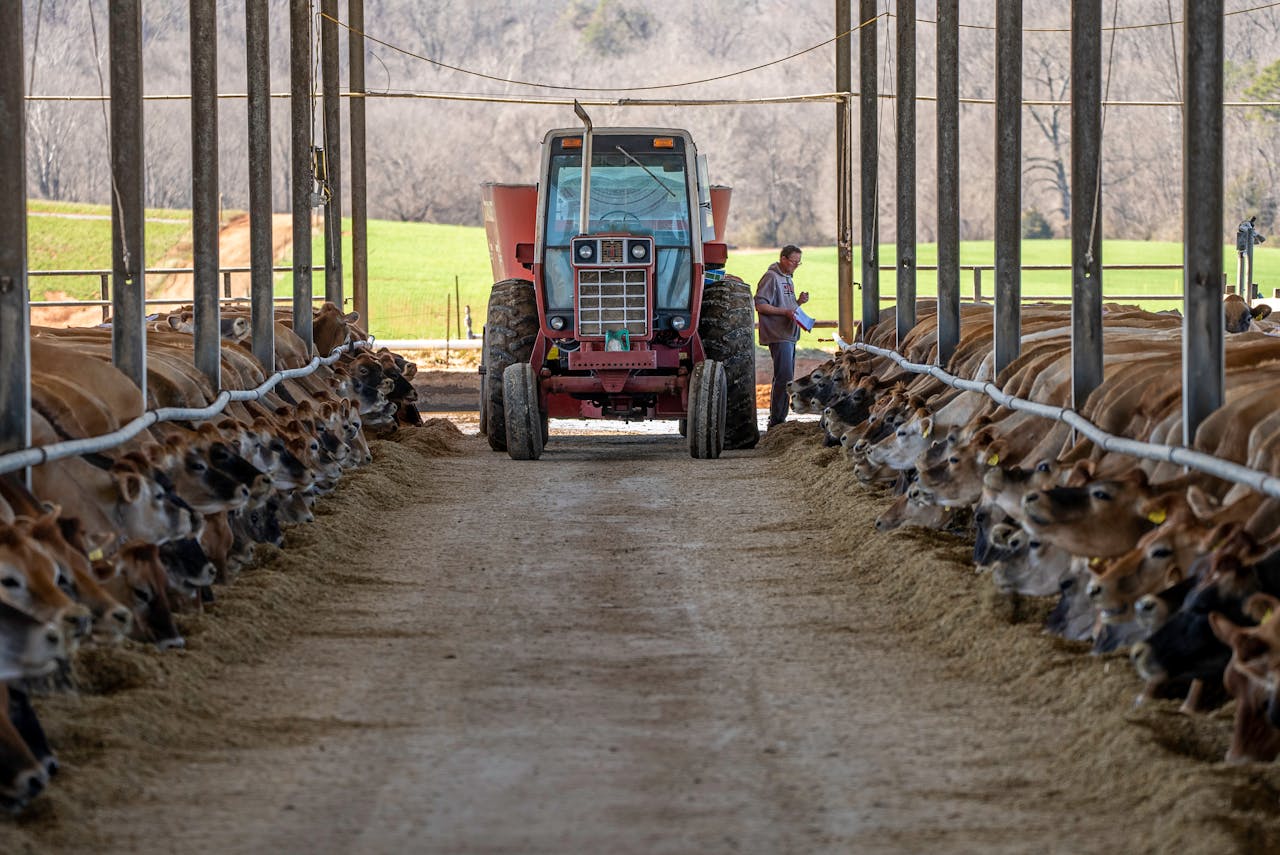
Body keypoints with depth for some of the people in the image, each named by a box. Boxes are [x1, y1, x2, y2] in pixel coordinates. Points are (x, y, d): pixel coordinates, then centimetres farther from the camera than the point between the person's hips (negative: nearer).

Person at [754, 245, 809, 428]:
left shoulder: (788, 279, 20)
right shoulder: (771, 277, -9)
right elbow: (760, 305, -16)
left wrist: (798, 302, 8)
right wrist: (785, 312, -21)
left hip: (790, 336, 10)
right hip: (778, 336, -10)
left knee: (786, 378, 11)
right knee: (784, 377, -14)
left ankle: (778, 419, 15)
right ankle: (776, 420, -12)